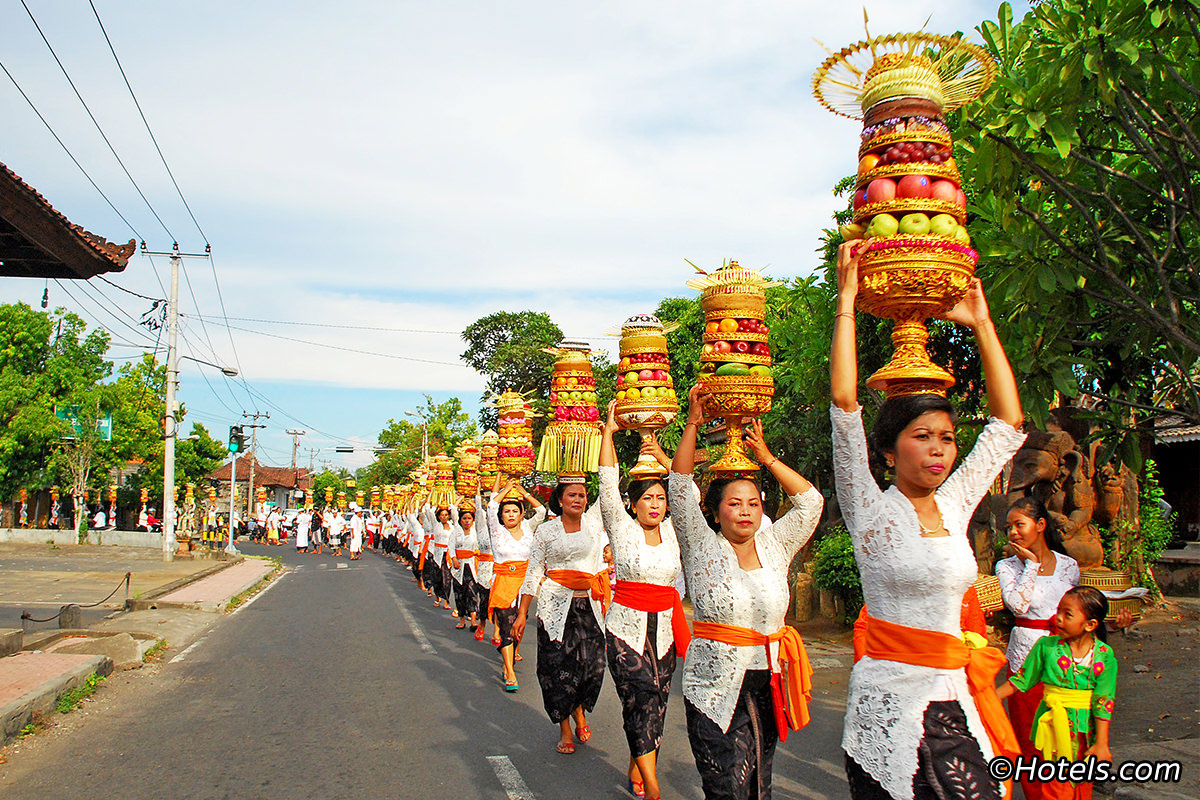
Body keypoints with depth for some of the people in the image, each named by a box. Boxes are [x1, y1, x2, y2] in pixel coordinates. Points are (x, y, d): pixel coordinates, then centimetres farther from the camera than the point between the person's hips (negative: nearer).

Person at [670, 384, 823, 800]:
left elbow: (810, 501, 10)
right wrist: (692, 424, -9)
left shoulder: (773, 547, 9)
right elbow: (680, 488, -6)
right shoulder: (703, 547, 0)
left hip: (768, 684, 4)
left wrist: (766, 458, 4)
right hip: (716, 689, -4)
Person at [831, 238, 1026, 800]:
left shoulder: (954, 506, 9)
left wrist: (980, 322, 12)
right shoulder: (871, 510, -5)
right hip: (888, 703, -5)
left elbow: (1008, 423, 14)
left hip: (952, 703, 5)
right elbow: (844, 403, -15)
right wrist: (846, 300, -13)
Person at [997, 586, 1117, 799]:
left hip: (1086, 730, 1)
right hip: (1054, 727, -1)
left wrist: (1101, 743, -7)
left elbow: (1104, 702, -6)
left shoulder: (1104, 655, -6)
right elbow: (1021, 681, 4)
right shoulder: (1046, 646, -5)